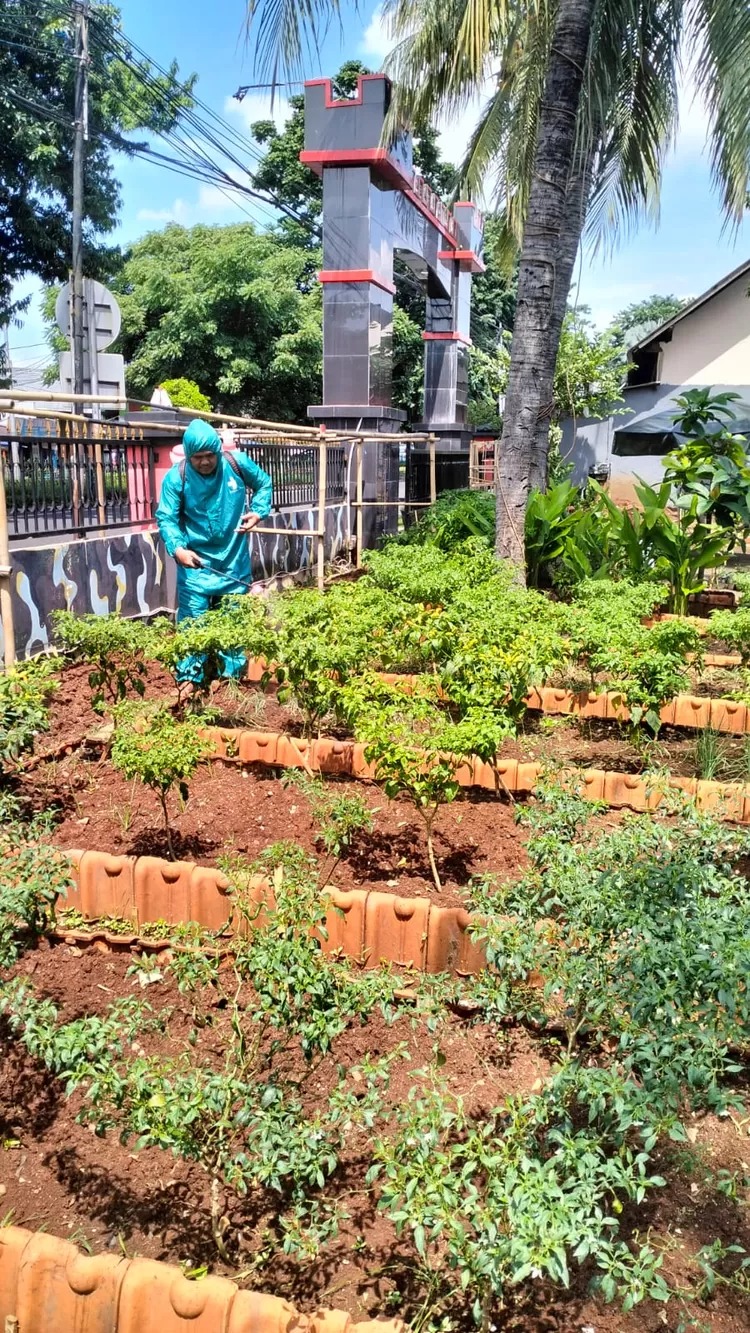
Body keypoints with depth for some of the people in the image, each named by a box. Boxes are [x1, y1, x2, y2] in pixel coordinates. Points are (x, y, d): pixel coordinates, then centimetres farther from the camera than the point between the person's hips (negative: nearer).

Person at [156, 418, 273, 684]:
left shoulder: (238, 464, -9)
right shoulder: (176, 478, -14)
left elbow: (264, 484, 9)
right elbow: (166, 518, -15)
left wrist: (258, 512, -9)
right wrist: (177, 548, -32)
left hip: (234, 562, 2)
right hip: (195, 564, -2)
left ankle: (233, 678, 27)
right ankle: (189, 681, 9)